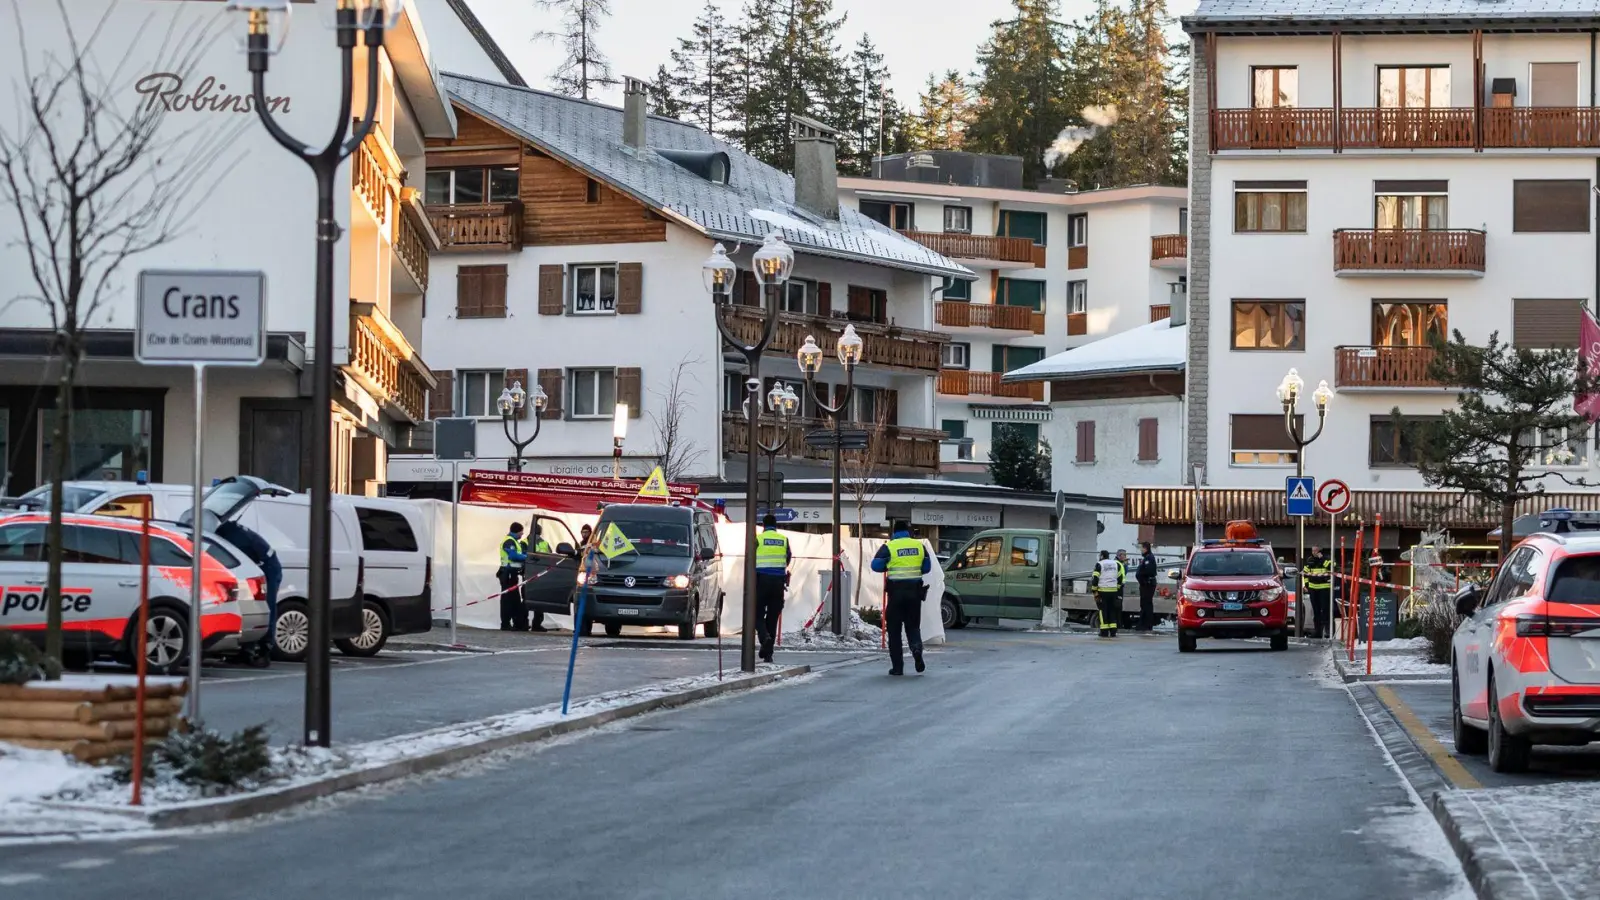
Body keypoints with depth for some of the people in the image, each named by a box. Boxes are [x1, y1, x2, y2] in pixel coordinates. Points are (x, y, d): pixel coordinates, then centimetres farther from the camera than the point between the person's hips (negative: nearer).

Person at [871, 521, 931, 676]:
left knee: (894, 629, 7)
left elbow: (876, 566, -3)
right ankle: (916, 647, -18)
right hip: (915, 590, 3)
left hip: (896, 591, -3)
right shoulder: (919, 545, 5)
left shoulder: (889, 547, -5)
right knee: (913, 625, 15)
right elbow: (927, 568, 11)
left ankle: (897, 666, 5)